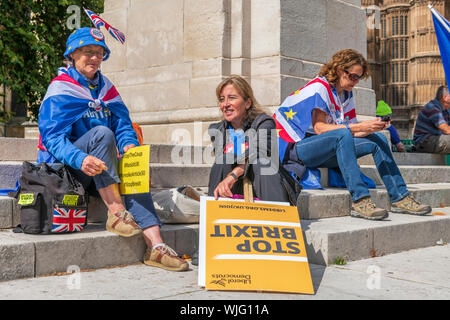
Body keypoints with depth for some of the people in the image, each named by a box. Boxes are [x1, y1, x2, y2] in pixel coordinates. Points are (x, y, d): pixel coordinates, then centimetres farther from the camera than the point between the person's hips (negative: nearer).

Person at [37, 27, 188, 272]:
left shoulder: (105, 87, 14)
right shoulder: (61, 89, -6)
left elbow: (122, 123, 6)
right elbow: (53, 137, -18)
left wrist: (129, 145, -18)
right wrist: (81, 160, -37)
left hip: (94, 170, 5)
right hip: (62, 169, -5)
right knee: (101, 132, -30)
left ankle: (155, 246, -34)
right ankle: (116, 212, -31)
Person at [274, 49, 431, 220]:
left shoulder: (346, 93, 14)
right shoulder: (319, 86, -10)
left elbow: (352, 133, 7)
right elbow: (319, 128, -21)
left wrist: (371, 128, -14)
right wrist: (359, 127, -26)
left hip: (326, 153, 8)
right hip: (299, 148, -8)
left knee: (378, 139, -6)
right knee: (343, 134, -35)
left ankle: (399, 198, -8)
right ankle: (359, 201, -40)